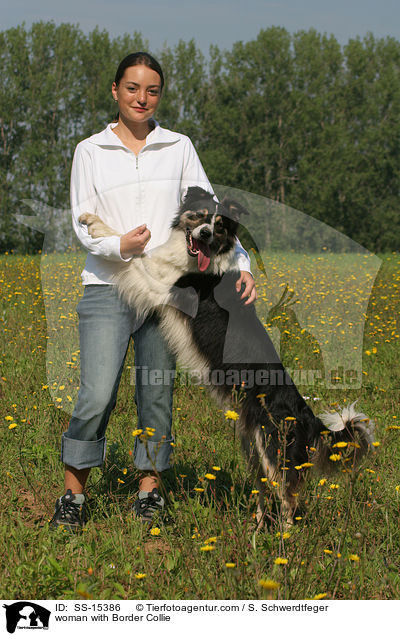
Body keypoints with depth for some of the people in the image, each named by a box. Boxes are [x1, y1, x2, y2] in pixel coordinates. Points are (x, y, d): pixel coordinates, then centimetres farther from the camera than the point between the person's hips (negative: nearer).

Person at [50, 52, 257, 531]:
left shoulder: (178, 147, 9)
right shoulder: (90, 151, 6)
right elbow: (82, 222, 1)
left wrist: (240, 263, -7)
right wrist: (118, 245, -19)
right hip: (108, 288, -2)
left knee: (157, 396, 5)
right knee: (97, 397, -11)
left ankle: (150, 492, 18)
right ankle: (72, 496, 3)